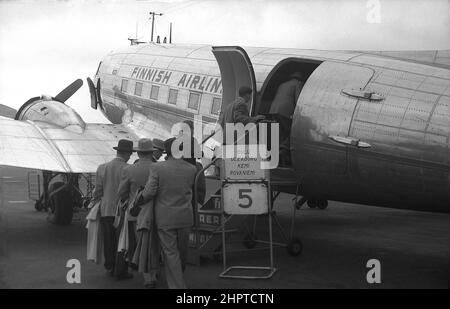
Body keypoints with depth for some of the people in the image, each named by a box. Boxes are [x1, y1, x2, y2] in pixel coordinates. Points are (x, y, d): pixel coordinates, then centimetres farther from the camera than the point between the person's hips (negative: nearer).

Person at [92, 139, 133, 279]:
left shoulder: (102, 168, -1)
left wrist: (95, 197, 22)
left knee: (109, 241, 14)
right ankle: (120, 270, 10)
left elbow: (98, 191, 1)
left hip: (106, 211, 3)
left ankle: (110, 266, 22)